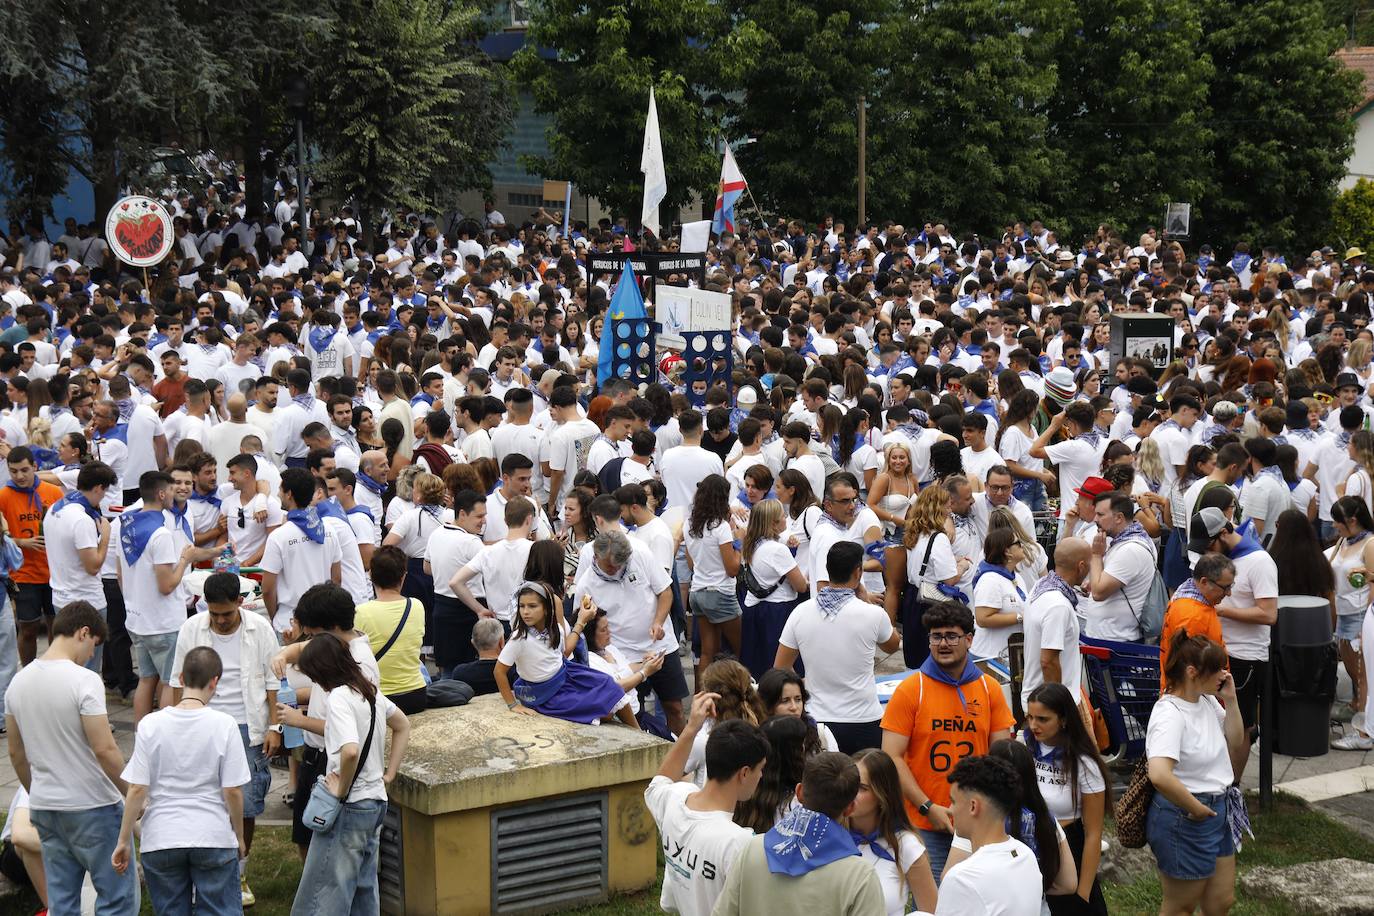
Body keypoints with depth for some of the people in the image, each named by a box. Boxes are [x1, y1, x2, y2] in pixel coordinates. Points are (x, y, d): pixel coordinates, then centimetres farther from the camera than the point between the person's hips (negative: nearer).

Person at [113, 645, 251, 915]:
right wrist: (240, 837, 8)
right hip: (213, 839, -1)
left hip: (161, 841, 1)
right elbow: (233, 792, -7)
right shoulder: (224, 725, -8)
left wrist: (124, 841, 4)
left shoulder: (151, 725, -5)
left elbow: (137, 790, -5)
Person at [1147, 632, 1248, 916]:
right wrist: (1196, 809, -26)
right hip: (1184, 819, -9)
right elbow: (1160, 775, -39)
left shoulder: (1206, 701, 1)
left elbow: (1235, 743, 17)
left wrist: (1231, 700, 1)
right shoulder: (1170, 714, -25)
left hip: (1217, 811, 9)